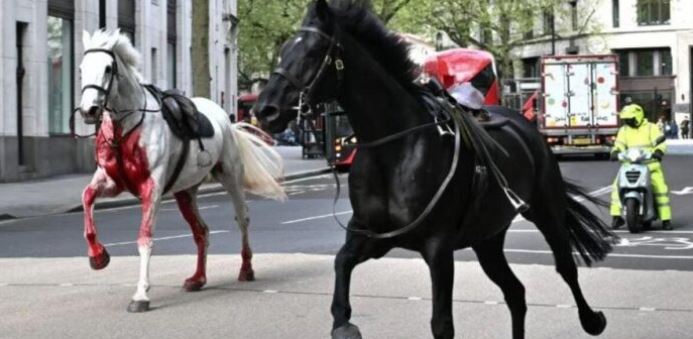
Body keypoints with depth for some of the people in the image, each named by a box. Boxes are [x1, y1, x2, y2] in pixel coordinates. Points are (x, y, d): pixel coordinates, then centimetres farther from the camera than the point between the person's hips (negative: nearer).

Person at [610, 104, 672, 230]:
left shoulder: (651, 128, 0)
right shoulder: (624, 130, 11)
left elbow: (661, 142, -10)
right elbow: (619, 144, 3)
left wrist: (658, 151, -32)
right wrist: (615, 152, -20)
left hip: (650, 164, -3)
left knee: (660, 188, -19)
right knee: (617, 185, -16)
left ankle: (666, 219, -12)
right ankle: (616, 216, -11)